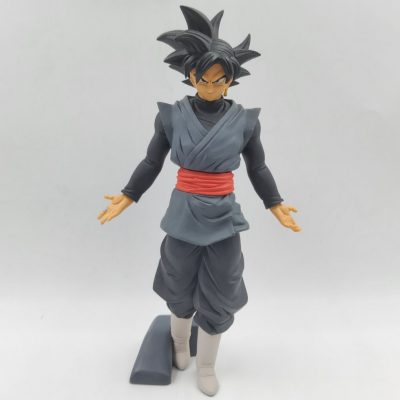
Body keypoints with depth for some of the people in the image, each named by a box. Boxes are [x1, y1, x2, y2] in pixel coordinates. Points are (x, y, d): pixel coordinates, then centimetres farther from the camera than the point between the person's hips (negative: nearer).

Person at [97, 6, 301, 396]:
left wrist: (276, 205, 2)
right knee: (180, 291, 18)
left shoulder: (244, 119, -3)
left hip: (224, 218, 1)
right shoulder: (172, 115, -4)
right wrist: (126, 197, -2)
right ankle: (180, 345, 50)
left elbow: (258, 169, 7)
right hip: (183, 216, 0)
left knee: (216, 297, 11)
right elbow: (152, 162, 4)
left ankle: (206, 367, 37)